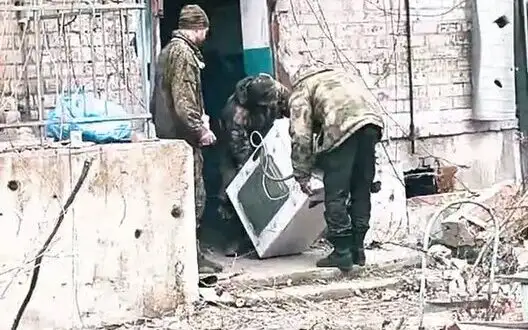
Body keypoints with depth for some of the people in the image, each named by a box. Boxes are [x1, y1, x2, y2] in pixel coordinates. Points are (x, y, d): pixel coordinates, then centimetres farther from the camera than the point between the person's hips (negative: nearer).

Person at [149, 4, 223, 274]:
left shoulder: (168, 50, 18)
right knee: (194, 197, -6)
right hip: (182, 134, -10)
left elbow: (158, 100, 22)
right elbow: (183, 102, -22)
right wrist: (200, 129, -16)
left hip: (167, 132, 10)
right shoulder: (184, 53, -14)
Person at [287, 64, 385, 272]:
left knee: (336, 195, 3)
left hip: (343, 126, -6)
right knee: (361, 191, 15)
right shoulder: (342, 75, 39)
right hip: (372, 120, 6)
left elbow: (301, 136, 8)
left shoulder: (301, 91, 20)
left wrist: (302, 176, 14)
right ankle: (358, 250, 20)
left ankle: (342, 253, 3)